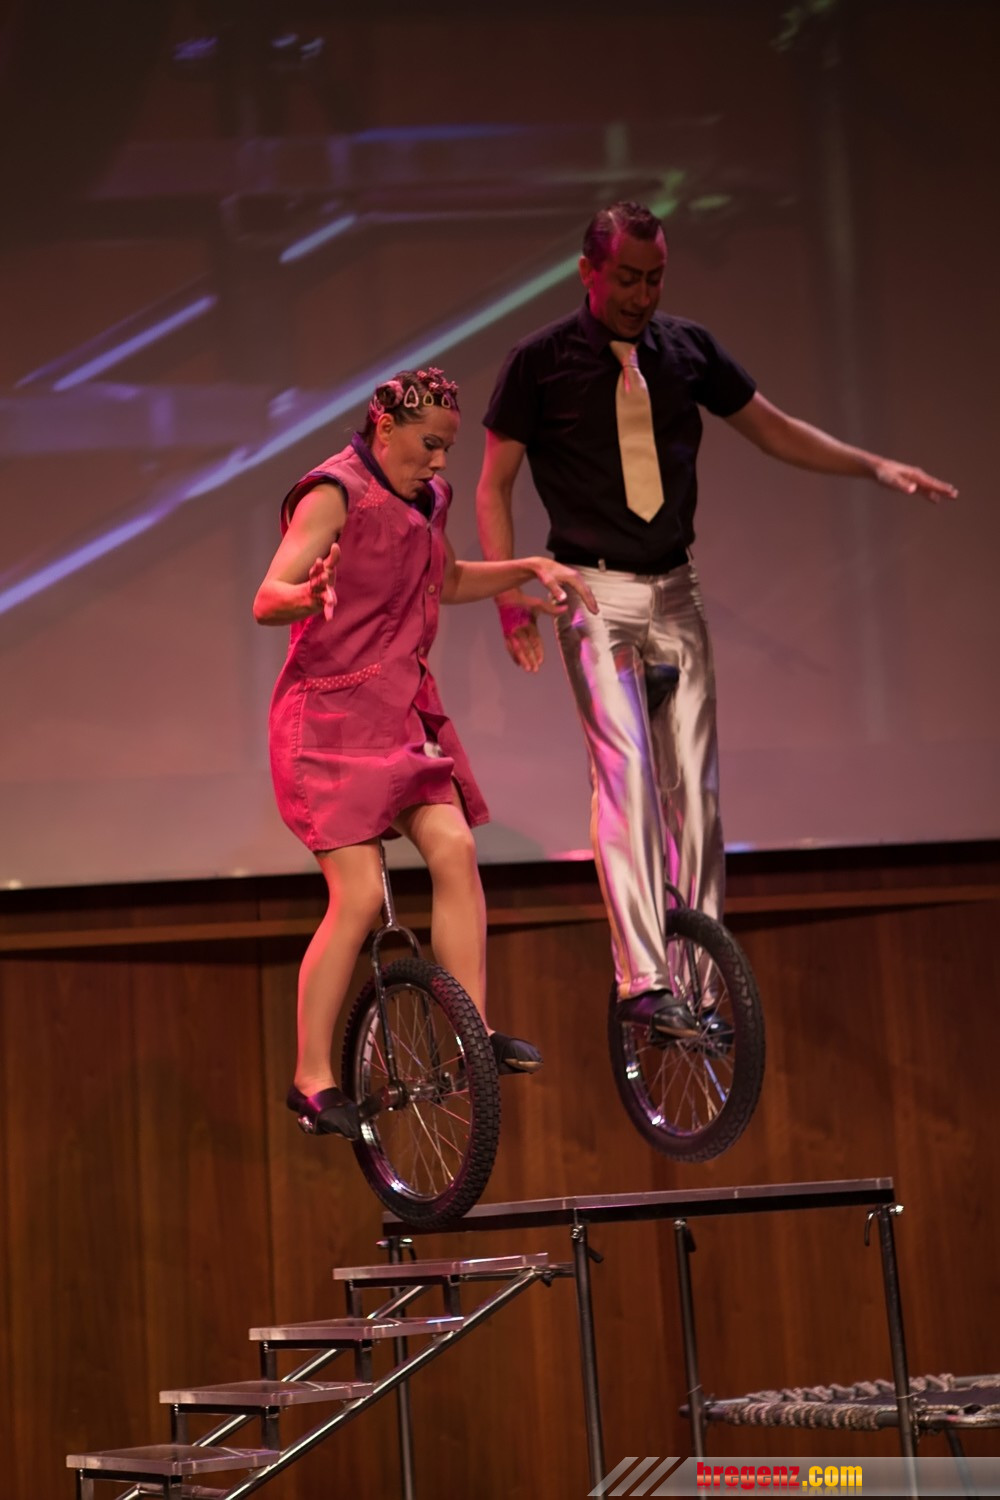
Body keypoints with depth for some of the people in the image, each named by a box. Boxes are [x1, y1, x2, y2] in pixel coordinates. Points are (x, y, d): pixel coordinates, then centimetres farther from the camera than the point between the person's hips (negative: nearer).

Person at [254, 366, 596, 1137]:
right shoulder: (334, 495, -11)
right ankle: (312, 1080, -1)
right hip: (333, 713, -7)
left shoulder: (424, 500, 13)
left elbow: (447, 581, 31)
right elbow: (266, 601, -20)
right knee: (360, 895, -12)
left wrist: (529, 569, 18)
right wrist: (309, 596, -42)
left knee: (454, 848, -11)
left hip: (406, 709, 7)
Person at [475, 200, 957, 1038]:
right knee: (625, 774, -18)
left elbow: (774, 429, 15)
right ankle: (643, 980, -19)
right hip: (595, 595, -4)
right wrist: (510, 596, -8)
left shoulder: (688, 350, 6)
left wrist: (875, 467, 5)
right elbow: (494, 484, 0)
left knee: (695, 788, 3)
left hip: (675, 592, 4)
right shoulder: (540, 362, -4)